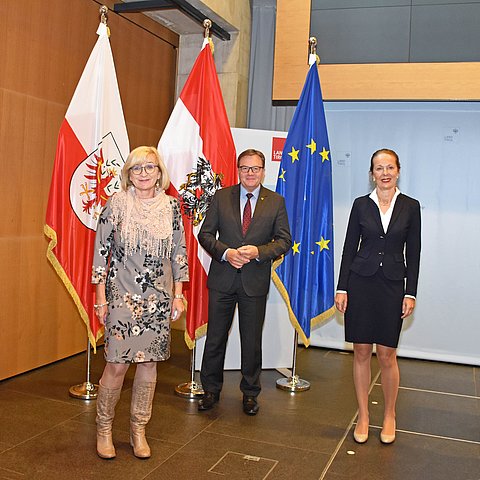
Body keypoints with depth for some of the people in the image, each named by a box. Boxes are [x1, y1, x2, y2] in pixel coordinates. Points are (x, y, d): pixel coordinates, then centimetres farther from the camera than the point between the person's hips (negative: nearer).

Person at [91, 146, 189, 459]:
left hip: (158, 299, 3)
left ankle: (139, 430, 25)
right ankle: (104, 429, 21)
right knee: (118, 363, -1)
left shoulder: (171, 206, 3)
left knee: (149, 363, 8)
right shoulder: (116, 203, -4)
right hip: (122, 297, -3)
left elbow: (179, 252, 8)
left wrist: (178, 295, 5)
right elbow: (101, 250, -2)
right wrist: (100, 298, -4)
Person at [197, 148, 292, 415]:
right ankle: (211, 390, 28)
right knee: (215, 337, 10)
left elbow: (284, 240, -1)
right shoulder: (221, 197, 2)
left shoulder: (276, 202, 1)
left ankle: (250, 393, 28)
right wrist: (225, 253, -15)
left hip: (256, 281, 0)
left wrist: (258, 251, -17)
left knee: (252, 340, 10)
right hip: (222, 279, 1)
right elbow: (205, 234, 2)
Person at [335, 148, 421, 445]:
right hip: (361, 282, 1)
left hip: (392, 285, -1)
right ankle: (363, 417, 20)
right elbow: (350, 247, 4)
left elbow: (413, 253, 3)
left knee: (387, 355, 4)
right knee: (361, 353, 6)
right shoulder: (361, 205, 3)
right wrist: (341, 288, -1)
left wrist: (411, 293, -3)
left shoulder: (410, 207, 3)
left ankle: (390, 417, 24)